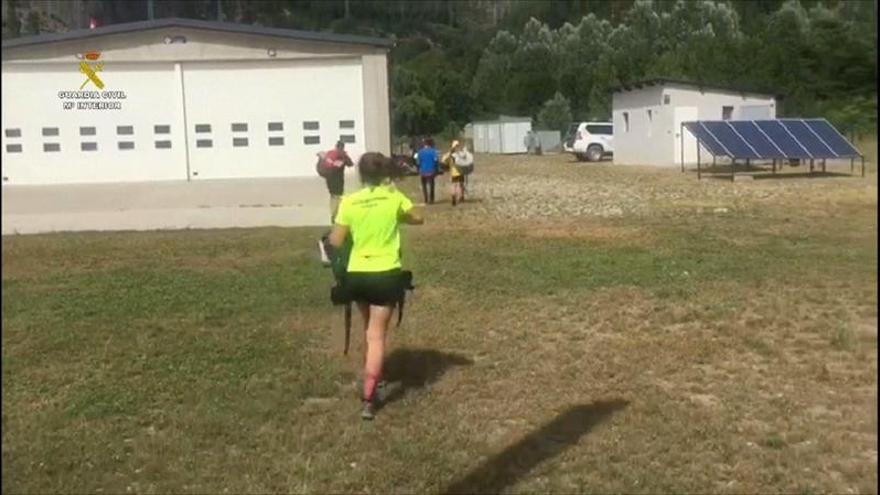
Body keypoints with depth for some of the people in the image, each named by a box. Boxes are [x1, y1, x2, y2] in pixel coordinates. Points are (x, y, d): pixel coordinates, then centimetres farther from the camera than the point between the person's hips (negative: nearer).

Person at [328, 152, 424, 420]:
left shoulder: (349, 202, -4)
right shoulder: (394, 197, -5)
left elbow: (336, 242, -4)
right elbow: (418, 219, 11)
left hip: (357, 275, 2)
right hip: (386, 274, -2)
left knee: (369, 330, 26)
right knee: (377, 335, 0)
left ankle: (373, 374, 44)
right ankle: (368, 400, -7)